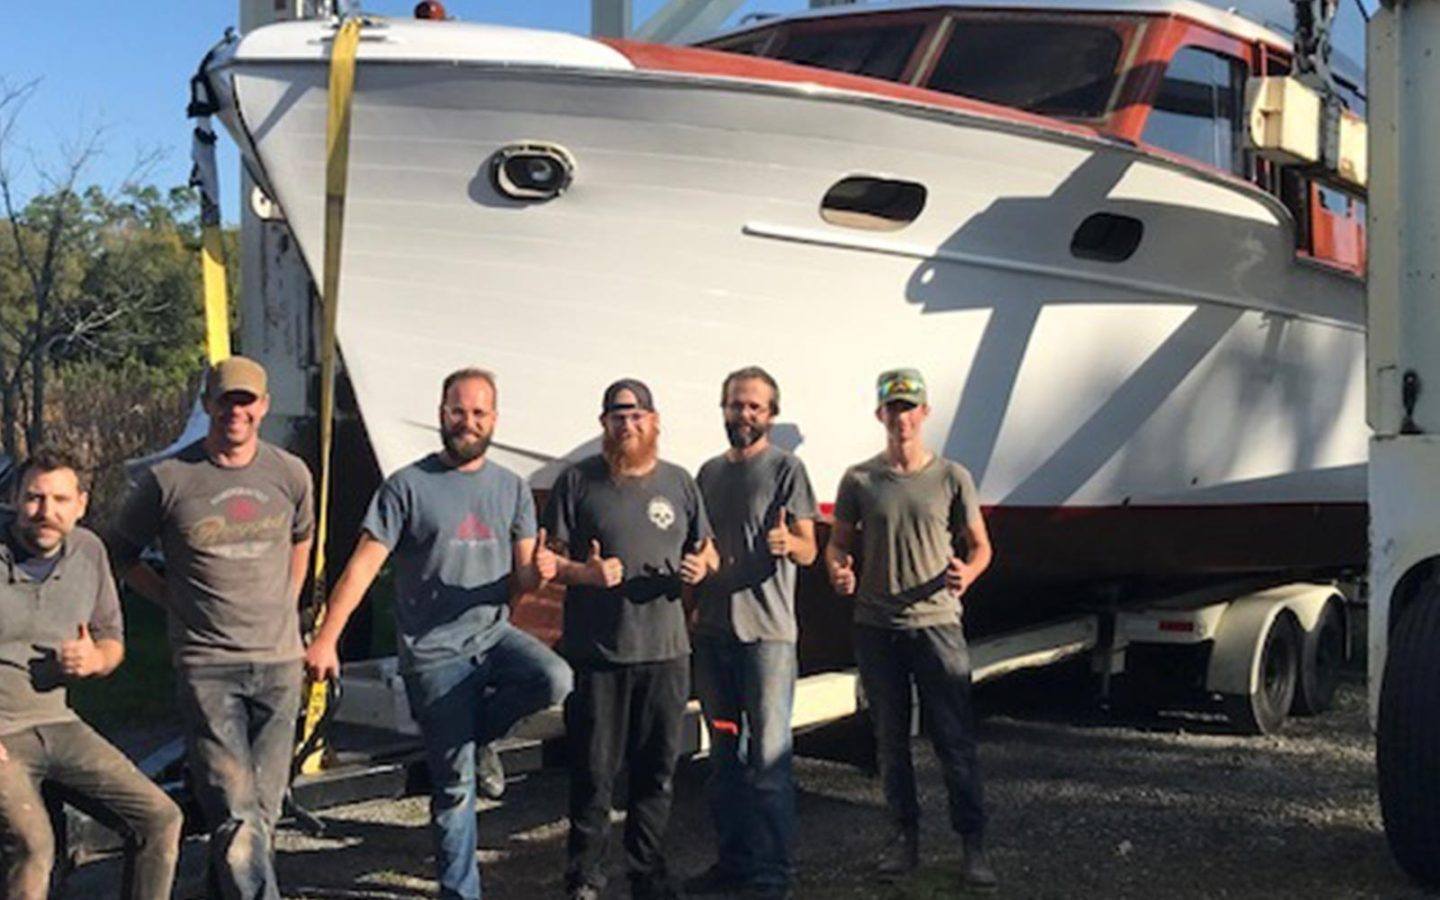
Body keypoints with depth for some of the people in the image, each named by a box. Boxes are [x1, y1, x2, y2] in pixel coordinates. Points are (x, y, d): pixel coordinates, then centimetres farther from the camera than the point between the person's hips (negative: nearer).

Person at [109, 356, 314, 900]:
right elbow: (121, 553, 11)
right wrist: (177, 601, 6)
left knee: (264, 810, 8)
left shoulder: (290, 474, 5)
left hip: (279, 661, 3)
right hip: (206, 666, -3)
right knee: (236, 816, -10)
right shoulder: (168, 479, -4)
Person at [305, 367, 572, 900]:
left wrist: (538, 573, -17)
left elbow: (521, 580, 8)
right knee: (454, 784, 0)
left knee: (555, 680, -28)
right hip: (434, 651, -3)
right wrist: (326, 639, -16)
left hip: (494, 634, 3)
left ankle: (476, 733, 1)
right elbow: (363, 565, -8)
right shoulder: (408, 486, -4)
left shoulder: (512, 489, 8)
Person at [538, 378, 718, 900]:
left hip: (665, 651, 3)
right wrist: (587, 573, -19)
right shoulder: (578, 481, 0)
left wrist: (701, 567, -4)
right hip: (595, 652, -3)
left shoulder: (679, 483, 10)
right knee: (594, 771, 1)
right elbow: (552, 558, 1)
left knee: (657, 769, 10)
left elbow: (705, 549, 18)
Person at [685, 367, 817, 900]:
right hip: (712, 630, 6)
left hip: (766, 632, -6)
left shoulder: (785, 468, -2)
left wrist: (787, 542, -30)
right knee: (724, 754, 13)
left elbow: (808, 550, -8)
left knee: (768, 758, -6)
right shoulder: (709, 473, 15)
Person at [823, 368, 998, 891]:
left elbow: (979, 545, 7)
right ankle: (904, 836, 20)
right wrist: (838, 572, -13)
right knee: (890, 739, 10)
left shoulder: (951, 478, 2)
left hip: (937, 621, -2)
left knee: (955, 739, -3)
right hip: (875, 627, 2)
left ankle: (973, 845, 3)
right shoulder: (859, 480, 5)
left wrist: (967, 574, -14)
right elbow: (838, 543, 9)